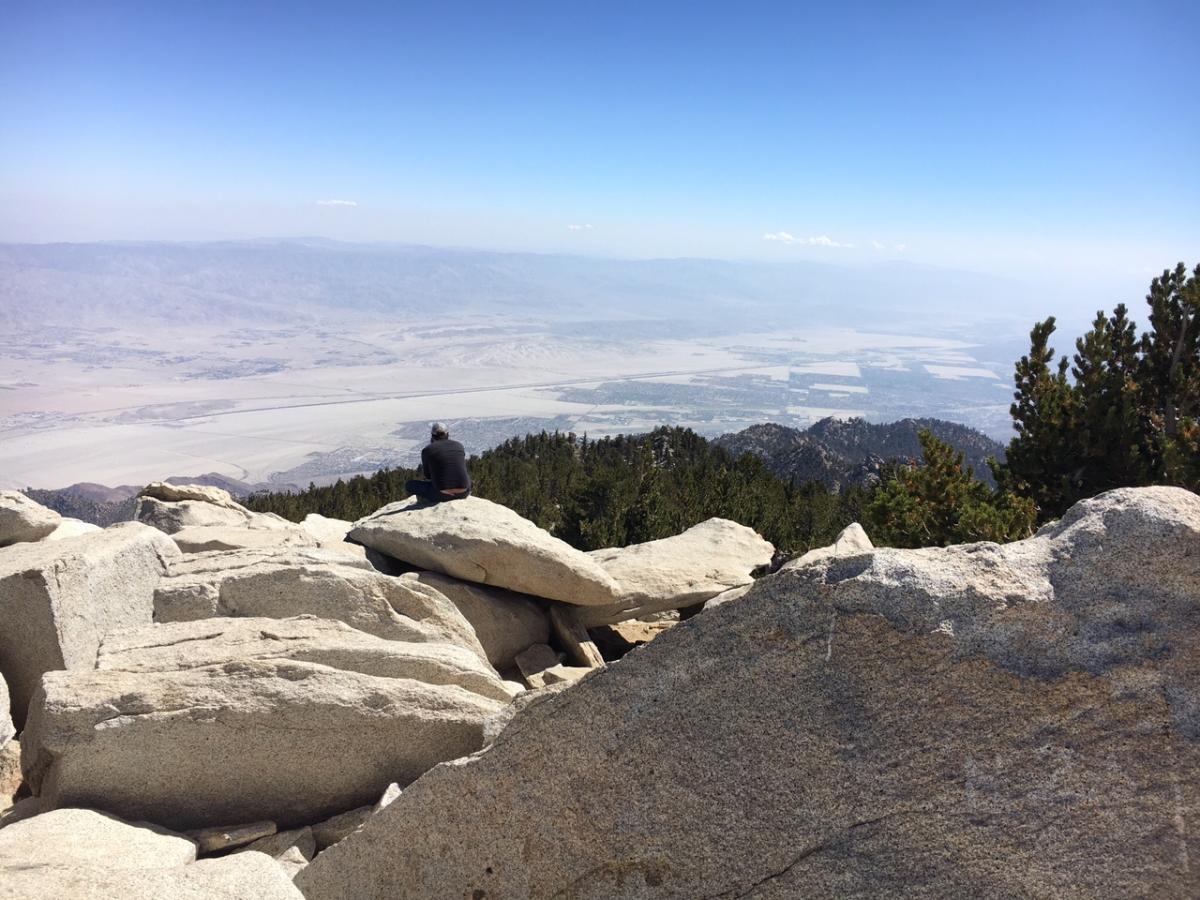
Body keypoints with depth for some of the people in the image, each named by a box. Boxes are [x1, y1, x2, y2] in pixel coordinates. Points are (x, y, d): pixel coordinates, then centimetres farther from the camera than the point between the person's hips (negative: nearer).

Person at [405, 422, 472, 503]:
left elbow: (428, 475, 11)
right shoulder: (459, 445, 9)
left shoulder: (427, 450, -1)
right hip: (463, 493, 3)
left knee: (409, 484, 18)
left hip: (441, 495, -3)